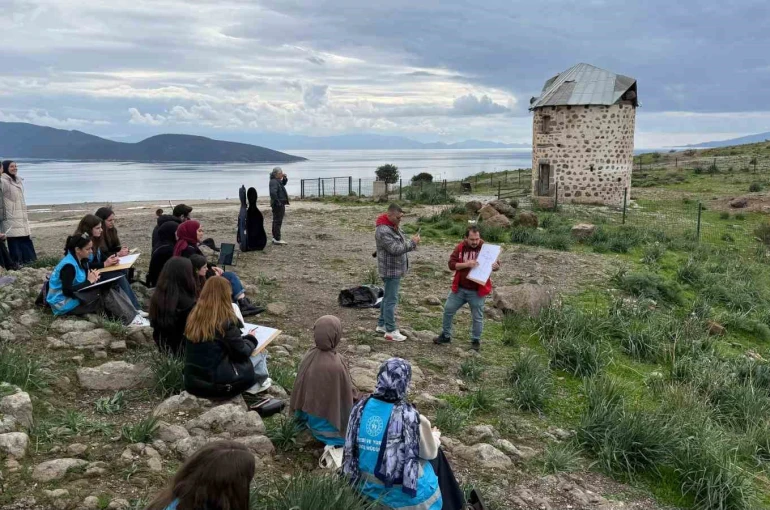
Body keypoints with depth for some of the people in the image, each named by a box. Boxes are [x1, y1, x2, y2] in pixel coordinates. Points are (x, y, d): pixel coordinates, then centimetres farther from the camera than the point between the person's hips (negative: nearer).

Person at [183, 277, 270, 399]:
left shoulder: (194, 316, 1)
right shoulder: (224, 321, -18)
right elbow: (241, 352, -10)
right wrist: (251, 338, 10)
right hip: (216, 383, -6)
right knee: (258, 354, 14)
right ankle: (259, 382, 37)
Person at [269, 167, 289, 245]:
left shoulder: (277, 181, 12)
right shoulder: (274, 182, -19)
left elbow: (283, 184, 32)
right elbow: (273, 192, -33)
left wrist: (285, 178, 12)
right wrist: (278, 202, -27)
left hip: (280, 204, 11)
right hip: (278, 205, -11)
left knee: (276, 221, 16)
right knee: (278, 221, -7)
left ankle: (275, 238, 25)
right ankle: (277, 239, -4)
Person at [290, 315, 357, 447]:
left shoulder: (310, 355, -13)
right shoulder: (336, 365, -33)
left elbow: (299, 386, 0)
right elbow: (347, 395, -20)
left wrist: (300, 414, 15)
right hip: (327, 420, -7)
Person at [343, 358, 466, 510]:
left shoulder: (361, 407, -12)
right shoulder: (412, 417, -26)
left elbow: (352, 444, 3)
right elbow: (430, 453, -10)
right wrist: (435, 437, 12)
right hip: (399, 488, -5)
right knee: (437, 455, 22)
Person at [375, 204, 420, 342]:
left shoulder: (394, 226, 10)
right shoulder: (383, 231, -23)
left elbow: (401, 243, 18)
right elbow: (395, 249, -27)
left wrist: (412, 243, -2)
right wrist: (412, 242, -20)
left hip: (395, 269, 10)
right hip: (391, 270, -10)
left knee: (388, 297, 17)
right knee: (391, 300, -5)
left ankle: (381, 325, 28)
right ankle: (390, 331, 0)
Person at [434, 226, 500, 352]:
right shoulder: (460, 248, -4)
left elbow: (497, 264, -3)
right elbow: (451, 264, -10)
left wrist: (495, 266, -28)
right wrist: (466, 264, -25)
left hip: (477, 291, -2)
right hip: (459, 289, 3)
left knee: (477, 317, 8)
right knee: (448, 310, 10)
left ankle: (476, 340, 26)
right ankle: (446, 335, 28)